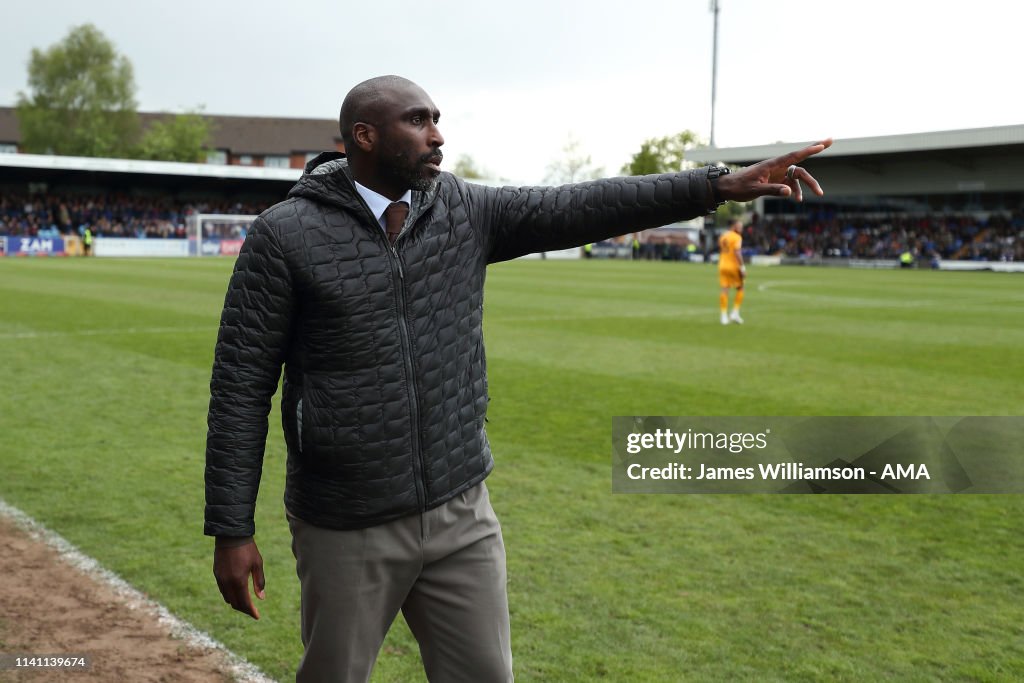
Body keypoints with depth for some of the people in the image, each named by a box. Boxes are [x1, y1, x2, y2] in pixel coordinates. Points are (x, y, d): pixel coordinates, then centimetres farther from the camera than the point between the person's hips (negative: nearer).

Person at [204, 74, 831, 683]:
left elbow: (579, 209, -4)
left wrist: (719, 185, -11)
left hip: (462, 512, 4)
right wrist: (232, 530, -10)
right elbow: (241, 385, -9)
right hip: (347, 529, -4)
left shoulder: (464, 212, 2)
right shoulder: (285, 235, -10)